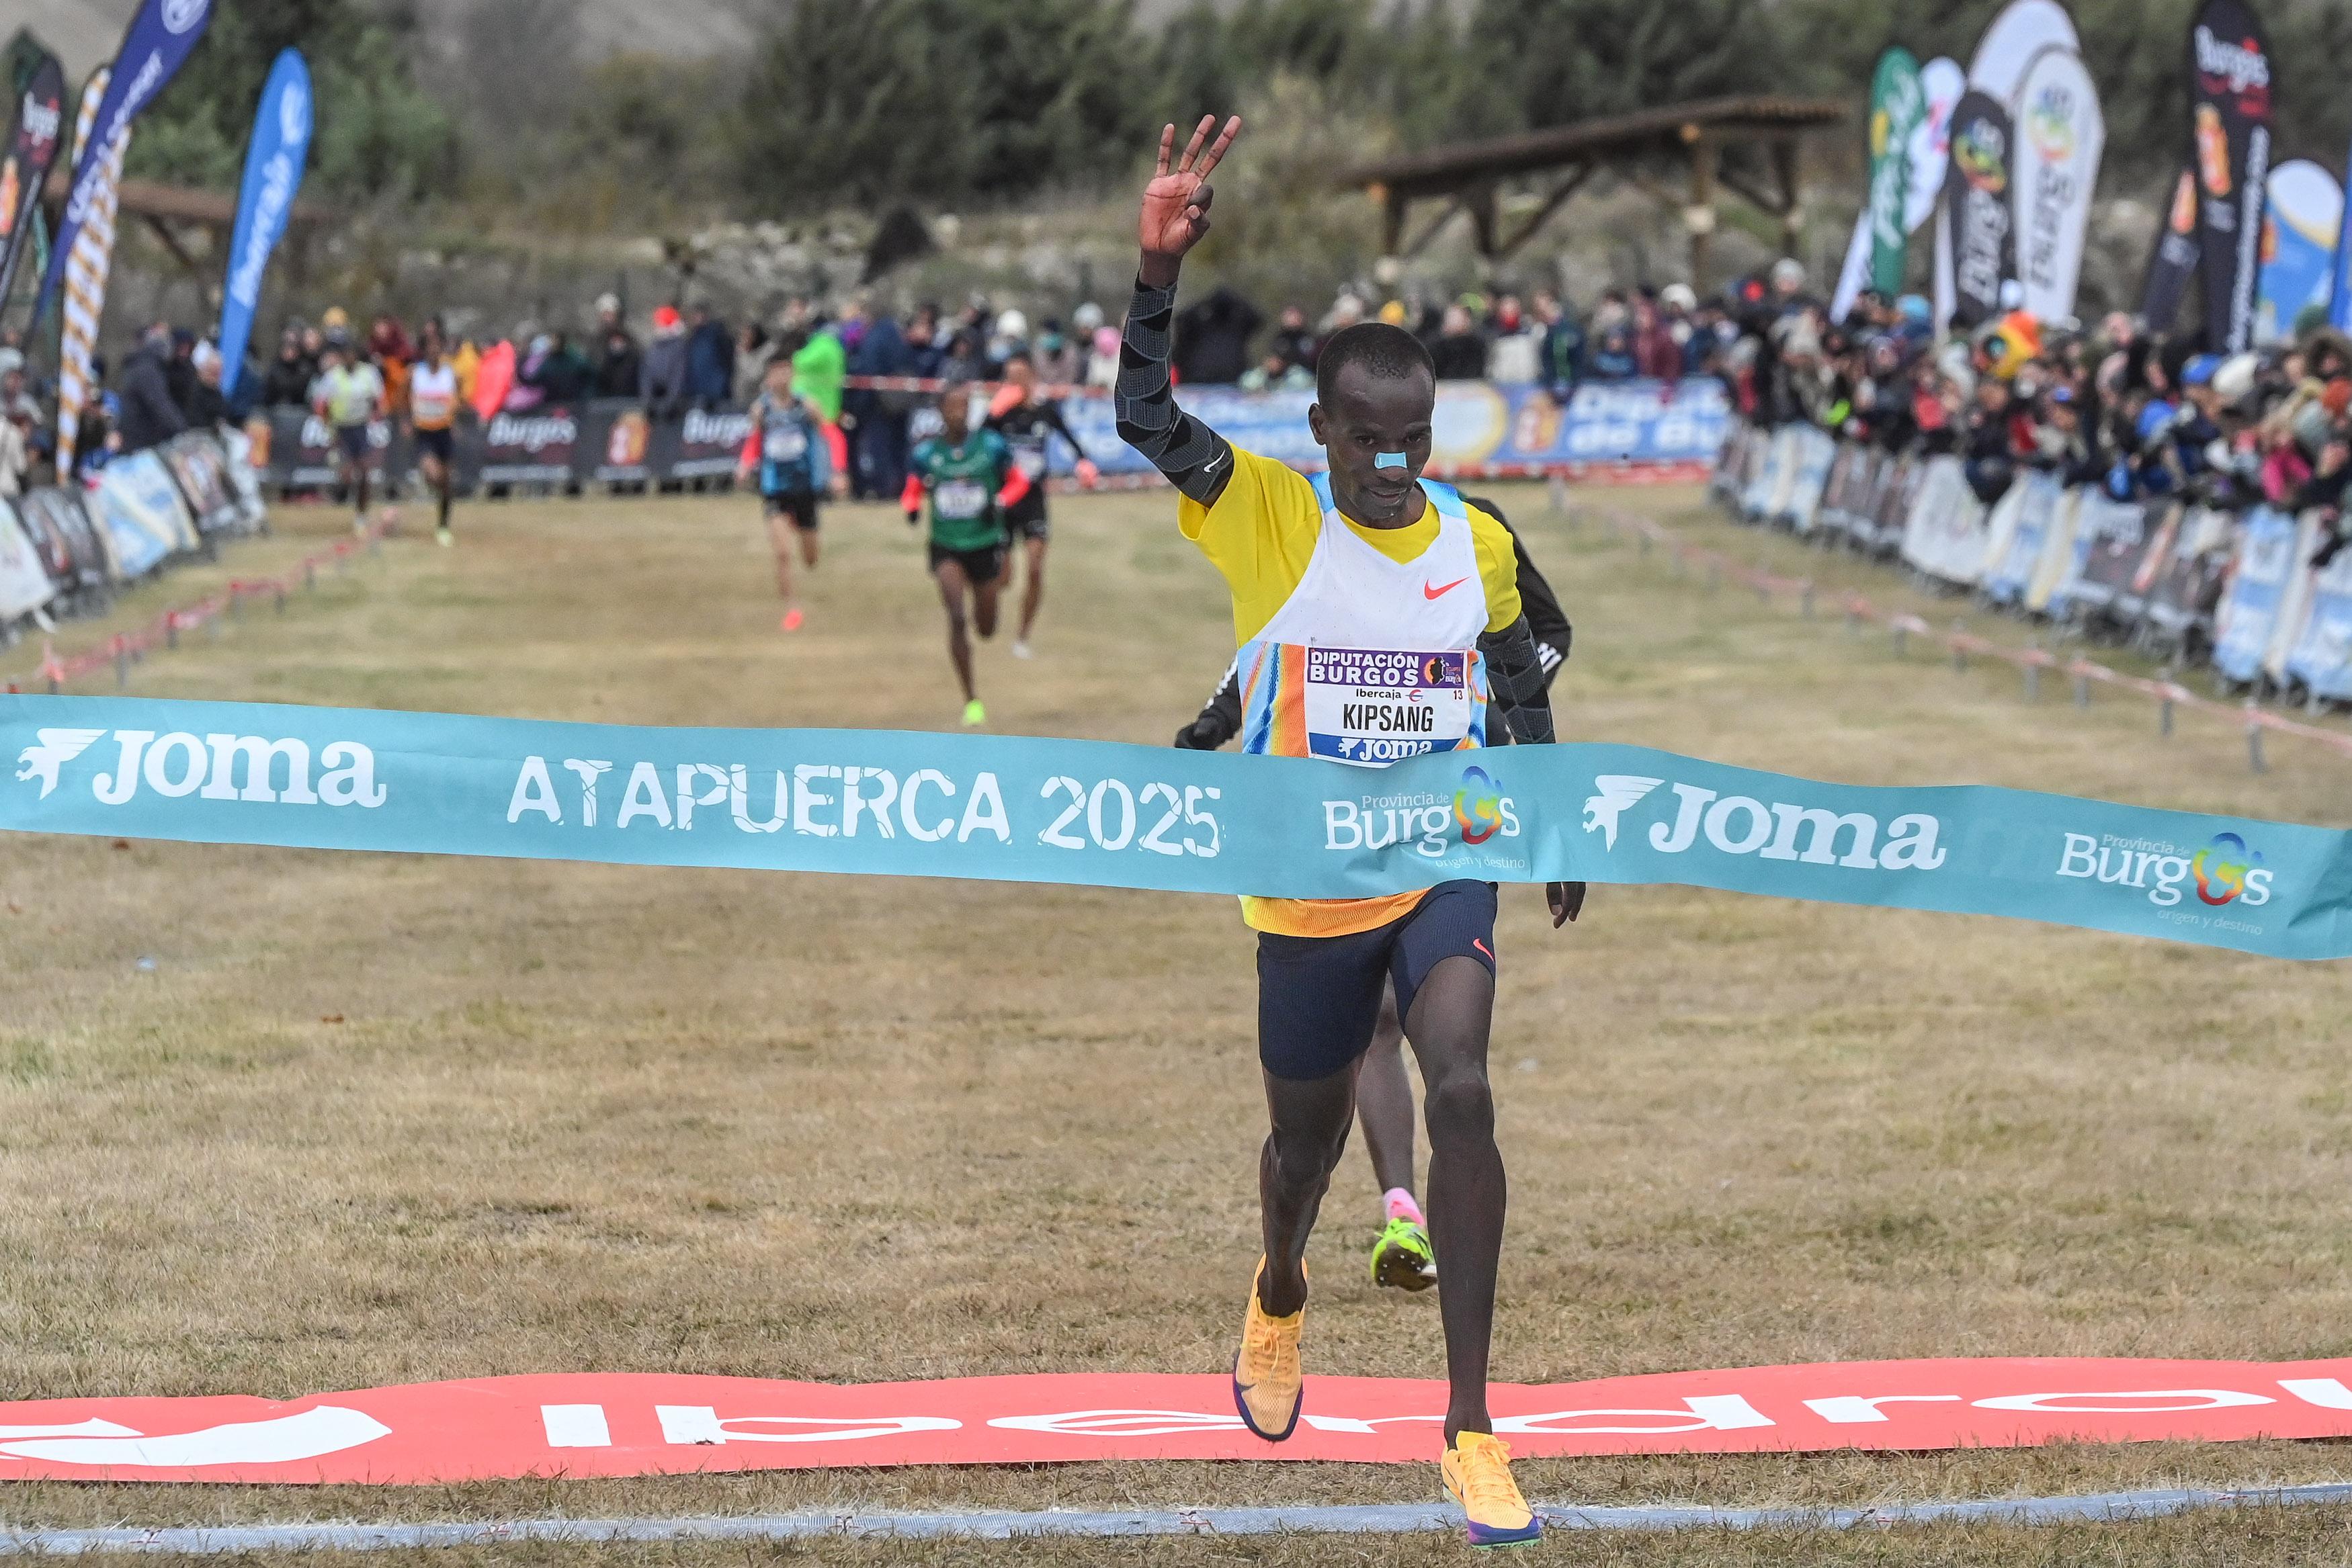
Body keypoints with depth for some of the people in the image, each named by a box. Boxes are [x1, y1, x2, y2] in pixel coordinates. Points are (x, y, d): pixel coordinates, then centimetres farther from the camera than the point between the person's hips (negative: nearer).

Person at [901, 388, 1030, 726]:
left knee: (986, 630, 10)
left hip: (985, 545, 1)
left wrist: (1001, 502, -14)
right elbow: (912, 491, 9)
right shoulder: (926, 453, -3)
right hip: (946, 547, -1)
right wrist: (912, 508, -15)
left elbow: (1019, 481, 6)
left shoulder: (991, 446, -5)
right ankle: (971, 701, -11)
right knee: (957, 619, -19)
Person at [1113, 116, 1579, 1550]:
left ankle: (1471, 1426, -17)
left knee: (1463, 1095, -22)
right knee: (1309, 1134, 15)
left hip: (1447, 866, 1)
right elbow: (1147, 421, -29)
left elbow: (1522, 684, 14)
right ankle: (1280, 1300, 54)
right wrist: (1161, 270, -42)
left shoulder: (1477, 540, -3)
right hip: (1307, 890, -1)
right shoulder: (1267, 517, -12)